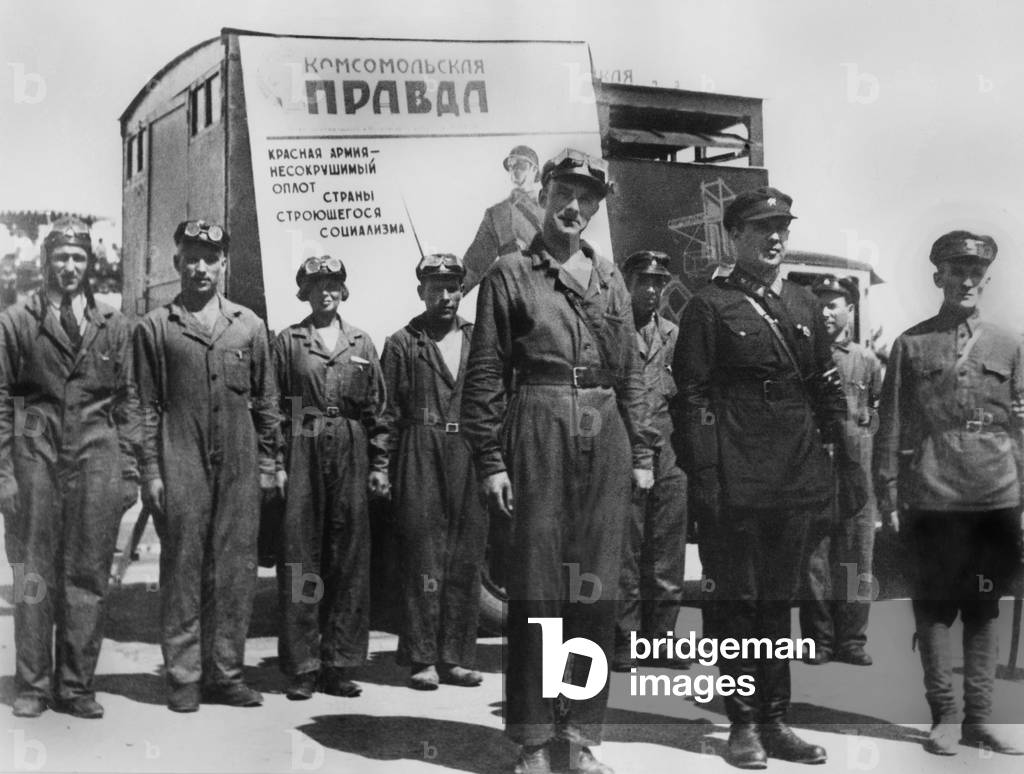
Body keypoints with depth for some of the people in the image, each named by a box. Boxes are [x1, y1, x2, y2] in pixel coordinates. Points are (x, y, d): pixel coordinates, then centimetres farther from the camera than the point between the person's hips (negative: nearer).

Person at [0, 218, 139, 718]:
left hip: (96, 459, 2)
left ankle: (75, 686, 12)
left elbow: (127, 403, 11)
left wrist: (129, 471, 4)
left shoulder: (114, 326, 11)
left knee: (88, 577, 3)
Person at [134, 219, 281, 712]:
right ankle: (183, 677, 9)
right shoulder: (155, 328, 6)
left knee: (235, 570, 4)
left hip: (239, 467, 2)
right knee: (182, 570, 0)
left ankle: (225, 672, 13)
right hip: (181, 465, -2)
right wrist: (151, 472, -3)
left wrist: (267, 464, 8)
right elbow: (147, 407, 3)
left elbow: (266, 402, 13)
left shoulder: (249, 325, 12)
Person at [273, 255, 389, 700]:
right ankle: (302, 667, 4)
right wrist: (273, 463, -5)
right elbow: (273, 407, 3)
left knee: (349, 559, 3)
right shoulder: (287, 342, 6)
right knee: (300, 558, -3)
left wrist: (379, 465, 5)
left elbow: (376, 409, 11)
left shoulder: (361, 343, 13)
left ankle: (339, 664, 11)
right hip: (302, 453, -2)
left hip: (350, 455, 2)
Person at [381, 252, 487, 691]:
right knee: (424, 562, -2)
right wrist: (384, 468, -3)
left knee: (466, 562, 4)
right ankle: (423, 659, 6)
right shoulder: (402, 343, 5)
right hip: (420, 461, -3)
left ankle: (456, 658, 12)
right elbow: (388, 413, 3)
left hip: (471, 459, 3)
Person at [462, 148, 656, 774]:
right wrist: (491, 460, -7)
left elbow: (631, 372, 15)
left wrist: (642, 452, 9)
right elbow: (485, 375, 0)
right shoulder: (510, 275, 4)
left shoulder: (610, 279, 16)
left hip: (605, 437, 4)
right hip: (538, 432, -4)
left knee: (597, 589, 5)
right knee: (536, 588, -1)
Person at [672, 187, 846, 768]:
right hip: (736, 477, -5)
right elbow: (692, 394, -6)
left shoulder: (806, 305, 14)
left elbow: (828, 390, 15)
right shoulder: (710, 306, -2)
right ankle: (744, 725, 13)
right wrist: (704, 474, -13)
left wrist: (828, 466, 8)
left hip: (796, 479, 5)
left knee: (779, 600, 11)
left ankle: (776, 721, 20)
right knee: (738, 601, 2)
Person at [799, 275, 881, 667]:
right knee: (814, 555, 1)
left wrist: (859, 432, 1)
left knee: (856, 557, 4)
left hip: (856, 469, 1)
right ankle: (819, 640, 9)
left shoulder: (867, 360, 8)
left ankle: (851, 640, 12)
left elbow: (884, 411, 12)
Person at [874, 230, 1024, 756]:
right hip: (932, 500, -2)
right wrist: (888, 495, -2)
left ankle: (980, 716, 18)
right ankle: (944, 715, 14)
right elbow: (891, 426, 2)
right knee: (935, 608, 4)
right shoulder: (911, 345, 4)